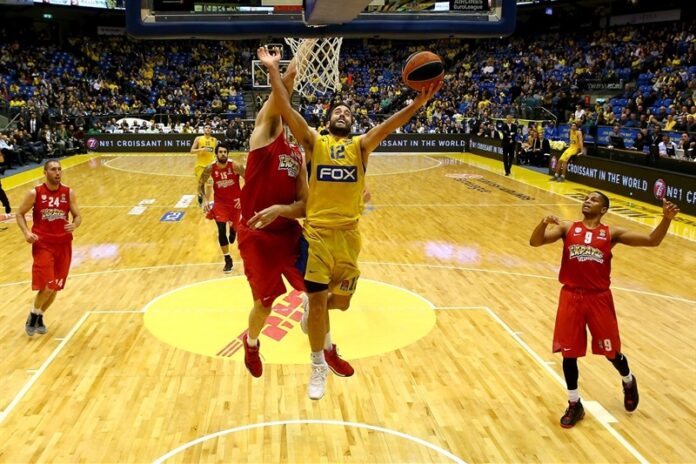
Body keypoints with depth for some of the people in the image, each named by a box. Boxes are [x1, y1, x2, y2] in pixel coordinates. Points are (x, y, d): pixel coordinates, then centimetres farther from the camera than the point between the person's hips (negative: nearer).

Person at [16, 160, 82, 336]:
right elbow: (20, 214, 3)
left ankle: (40, 316, 33)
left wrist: (74, 225, -20)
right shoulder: (35, 193, -7)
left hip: (63, 245, 3)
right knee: (47, 287, -12)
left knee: (55, 288, 9)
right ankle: (33, 315, 16)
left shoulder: (69, 193, -1)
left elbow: (78, 216, 4)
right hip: (43, 245, -3)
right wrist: (27, 232, -13)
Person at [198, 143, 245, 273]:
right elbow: (201, 184, -1)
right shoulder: (210, 168, -16)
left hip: (236, 201, 0)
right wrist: (205, 200, -14)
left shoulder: (236, 166, -21)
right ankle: (228, 260, 1)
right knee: (221, 230, -12)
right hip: (220, 202, 0)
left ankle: (233, 229, 56)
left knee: (235, 227, 13)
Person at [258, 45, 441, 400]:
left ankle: (316, 312, 48)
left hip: (349, 235, 2)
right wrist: (273, 72, -15)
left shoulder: (361, 145, 9)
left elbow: (390, 124, -7)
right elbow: (287, 111, -6)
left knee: (341, 301, 11)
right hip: (317, 233, -2)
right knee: (317, 300, -1)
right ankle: (319, 365, 19)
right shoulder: (314, 142, 5)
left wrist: (420, 101, -21)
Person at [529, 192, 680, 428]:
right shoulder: (567, 228, 4)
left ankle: (629, 382, 45)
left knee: (611, 351, 11)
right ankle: (574, 404, 23)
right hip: (571, 296, 1)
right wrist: (544, 222, -28)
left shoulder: (611, 233, 3)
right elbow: (535, 242, -8)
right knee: (568, 352, 4)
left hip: (599, 298, 0)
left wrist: (666, 219, -18)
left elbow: (651, 240, -2)